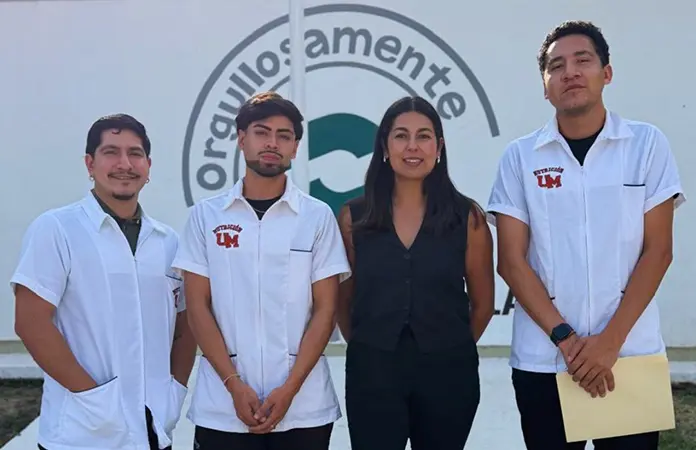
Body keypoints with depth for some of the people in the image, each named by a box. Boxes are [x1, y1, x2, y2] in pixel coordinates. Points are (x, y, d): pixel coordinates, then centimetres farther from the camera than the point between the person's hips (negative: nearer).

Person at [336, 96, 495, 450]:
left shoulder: (467, 216, -2)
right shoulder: (353, 217, -1)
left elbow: (482, 303, 6)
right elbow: (343, 301, 7)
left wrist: (452, 349, 12)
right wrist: (370, 349, 10)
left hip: (447, 374, 1)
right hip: (372, 375, 0)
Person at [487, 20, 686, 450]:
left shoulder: (648, 144, 0)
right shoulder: (520, 157, 0)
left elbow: (657, 251, -2)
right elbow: (511, 260, -2)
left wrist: (610, 340, -10)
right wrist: (565, 337, -11)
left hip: (631, 354, 0)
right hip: (543, 360, 0)